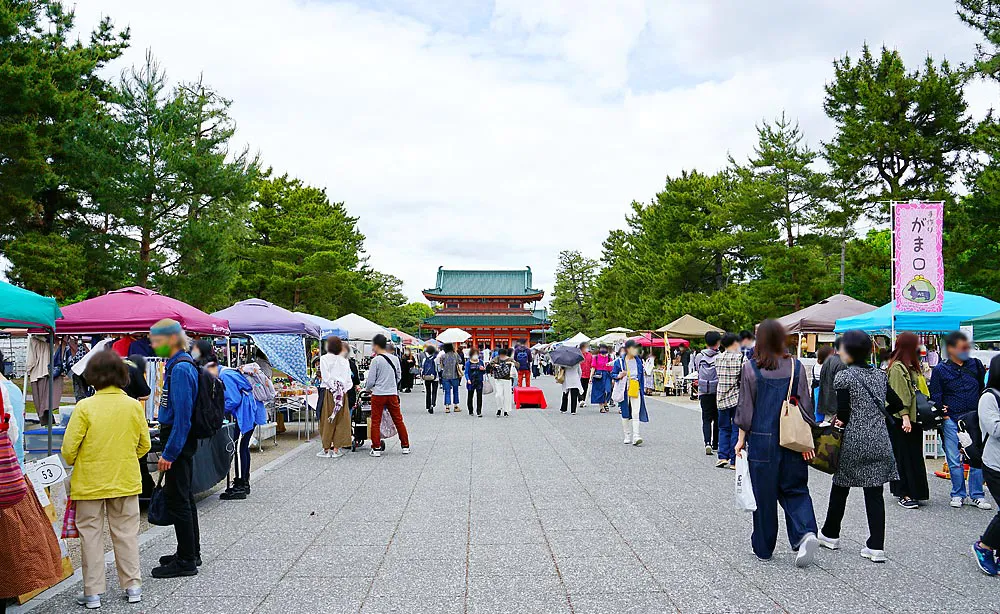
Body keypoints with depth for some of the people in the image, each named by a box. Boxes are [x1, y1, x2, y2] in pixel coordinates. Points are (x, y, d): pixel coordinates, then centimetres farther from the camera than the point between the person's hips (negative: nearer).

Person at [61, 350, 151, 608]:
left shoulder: (85, 407, -13)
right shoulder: (134, 406, -5)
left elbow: (68, 448, -11)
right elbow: (144, 445, 4)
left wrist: (74, 463, 11)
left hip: (89, 482, -2)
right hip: (126, 480, 2)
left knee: (91, 535, 10)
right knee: (126, 533, 13)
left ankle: (93, 593, 15)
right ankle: (133, 587, 19)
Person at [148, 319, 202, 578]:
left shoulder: (181, 368, -19)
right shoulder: (177, 364, 12)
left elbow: (182, 415, -23)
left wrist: (169, 453, -22)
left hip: (178, 440, -10)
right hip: (181, 440, 10)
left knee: (178, 499, -3)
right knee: (184, 497, 17)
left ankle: (186, 561, 6)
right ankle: (191, 553, 29)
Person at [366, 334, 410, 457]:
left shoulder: (376, 360, -10)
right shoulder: (395, 359, 5)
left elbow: (371, 380, -7)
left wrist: (368, 389, 13)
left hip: (378, 395, -5)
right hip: (393, 394, 5)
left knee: (375, 422, 5)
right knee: (398, 420, 11)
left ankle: (376, 448, 6)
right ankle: (405, 446, 16)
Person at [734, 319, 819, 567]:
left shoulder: (750, 368, -8)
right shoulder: (796, 366, 0)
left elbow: (745, 407, -5)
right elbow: (805, 405, 3)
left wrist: (741, 439, 3)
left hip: (762, 439, -2)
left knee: (764, 493, 8)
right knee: (794, 489, 14)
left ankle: (763, 547, 18)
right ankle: (805, 533, -8)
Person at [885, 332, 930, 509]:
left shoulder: (912, 366, 17)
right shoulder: (897, 367, -13)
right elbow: (897, 395, -18)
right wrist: (904, 416, -22)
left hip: (913, 417, 9)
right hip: (900, 420, -9)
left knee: (914, 454, 12)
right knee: (904, 456, -5)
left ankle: (912, 491, 21)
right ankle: (904, 494, 0)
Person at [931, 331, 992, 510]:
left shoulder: (976, 365, 7)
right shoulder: (940, 370, -1)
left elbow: (983, 388, 18)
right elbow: (935, 396, 2)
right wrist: (943, 415, -6)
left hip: (974, 419, 2)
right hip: (951, 421, -2)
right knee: (954, 460, 3)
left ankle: (976, 495, 13)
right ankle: (958, 494, 16)